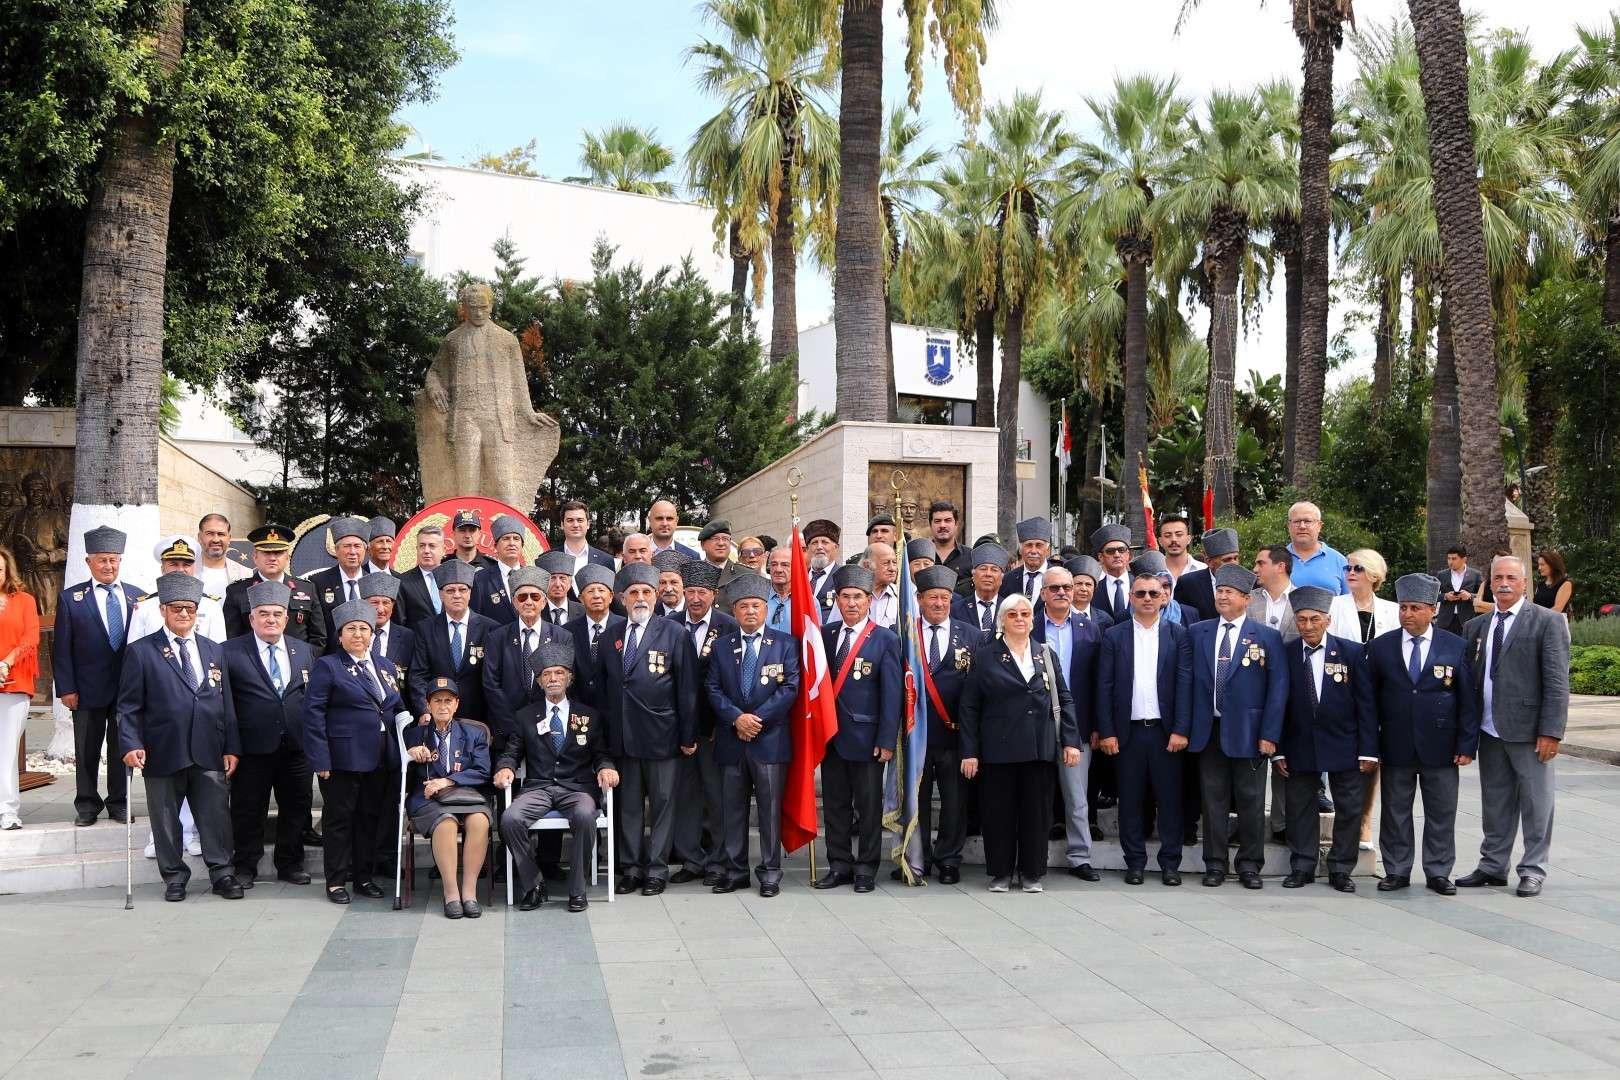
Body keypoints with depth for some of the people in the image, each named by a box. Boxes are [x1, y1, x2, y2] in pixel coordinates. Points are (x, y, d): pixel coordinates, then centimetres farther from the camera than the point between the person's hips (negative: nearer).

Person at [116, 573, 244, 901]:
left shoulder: (214, 651, 13)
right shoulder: (141, 651, 2)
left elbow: (226, 703, 11)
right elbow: (129, 705, -1)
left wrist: (231, 747, 5)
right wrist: (131, 744, -13)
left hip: (208, 753, 2)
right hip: (163, 753, -2)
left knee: (216, 815, 2)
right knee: (166, 819, 7)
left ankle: (221, 873, 12)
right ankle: (174, 877, 19)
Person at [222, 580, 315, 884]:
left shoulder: (303, 651, 10)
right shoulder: (232, 652, -3)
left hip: (296, 746, 3)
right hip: (253, 748, -3)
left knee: (295, 808, 10)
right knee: (248, 810, 6)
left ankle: (290, 864, 25)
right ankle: (245, 867, 21)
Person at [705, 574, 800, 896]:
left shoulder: (785, 643, 4)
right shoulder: (721, 646, 11)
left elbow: (790, 687, -4)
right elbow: (712, 688, 4)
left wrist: (759, 718, -12)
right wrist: (736, 718, -12)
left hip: (771, 739, -2)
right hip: (731, 741, 2)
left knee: (770, 808, 0)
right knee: (732, 808, 7)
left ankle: (770, 872, 8)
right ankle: (733, 870, 14)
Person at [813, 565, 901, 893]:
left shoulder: (885, 639, -4)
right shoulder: (825, 633, 7)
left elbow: (892, 693, -7)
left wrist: (887, 740, -12)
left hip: (866, 736, -4)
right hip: (830, 734, 4)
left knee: (869, 805, 5)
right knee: (835, 804, 10)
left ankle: (866, 869, 15)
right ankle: (839, 865, 20)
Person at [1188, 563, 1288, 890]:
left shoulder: (1267, 637, 0)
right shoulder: (1197, 633, 7)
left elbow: (1278, 688, -3)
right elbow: (1188, 681, 7)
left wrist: (1269, 735, -8)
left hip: (1248, 733, -2)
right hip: (1208, 731, 2)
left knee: (1251, 802, 5)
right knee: (1213, 800, 7)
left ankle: (1249, 865, 16)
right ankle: (1215, 864, 15)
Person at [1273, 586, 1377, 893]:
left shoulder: (1352, 652, -4)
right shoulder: (1284, 654, -2)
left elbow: (1366, 704, -3)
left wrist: (1368, 750, -7)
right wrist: (1278, 751, -3)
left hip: (1344, 747, 0)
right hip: (1299, 748, 0)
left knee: (1349, 810, 6)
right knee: (1300, 809, 7)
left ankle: (1340, 870, 19)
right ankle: (1302, 867, 19)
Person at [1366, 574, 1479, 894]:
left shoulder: (1456, 647, 0)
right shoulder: (1380, 647, 2)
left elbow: (1469, 700, 1)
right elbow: (1370, 699, 3)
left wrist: (1467, 745, -5)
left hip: (1440, 747, -1)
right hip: (1395, 746, 1)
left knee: (1441, 814, 6)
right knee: (1395, 812, 7)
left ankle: (1439, 873, 18)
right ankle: (1397, 871, 18)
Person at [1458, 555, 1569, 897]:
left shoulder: (1547, 622, -4)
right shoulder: (1476, 626, 11)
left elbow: (1557, 682, -9)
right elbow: (1468, 679, 11)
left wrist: (1551, 731, -14)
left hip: (1528, 728, -5)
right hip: (1490, 730, 5)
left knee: (1535, 804, 4)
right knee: (1495, 804, 13)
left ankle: (1533, 870, 14)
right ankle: (1493, 866, 23)